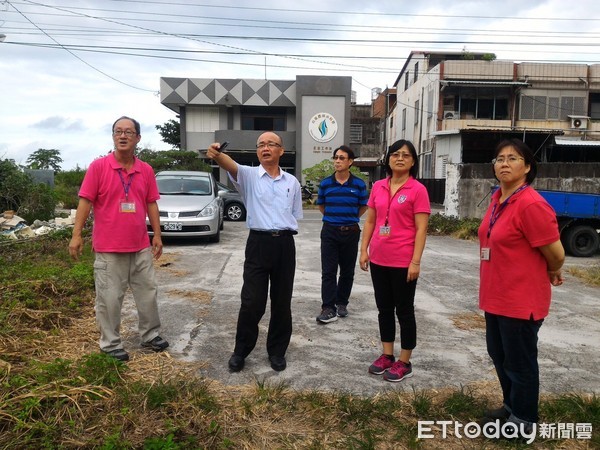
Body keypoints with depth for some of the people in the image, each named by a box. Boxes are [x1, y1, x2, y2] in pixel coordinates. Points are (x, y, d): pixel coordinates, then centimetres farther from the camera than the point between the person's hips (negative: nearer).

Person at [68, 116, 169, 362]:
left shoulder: (146, 170, 5)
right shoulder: (98, 166, -6)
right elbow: (85, 201, -7)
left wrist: (157, 235, 7)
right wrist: (76, 235, -12)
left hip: (141, 246, 4)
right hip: (108, 248, -4)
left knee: (148, 292, 14)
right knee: (109, 298, 5)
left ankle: (150, 335, 30)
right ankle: (111, 344, 21)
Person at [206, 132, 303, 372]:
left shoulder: (292, 182, 11)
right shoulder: (249, 175, 0)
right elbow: (232, 166, -24)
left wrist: (284, 232, 2)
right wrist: (217, 154, -45)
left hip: (285, 244, 3)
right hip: (259, 243, -3)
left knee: (282, 302, 10)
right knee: (251, 302, -1)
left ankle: (277, 351, 27)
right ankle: (241, 351, 19)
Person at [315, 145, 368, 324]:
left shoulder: (359, 184, -2)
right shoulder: (325, 183, 1)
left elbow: (363, 207, 10)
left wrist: (349, 218, 11)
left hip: (350, 232, 0)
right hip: (329, 231, 0)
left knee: (347, 271, 10)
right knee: (328, 272, -5)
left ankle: (342, 303, 25)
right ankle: (328, 309, -4)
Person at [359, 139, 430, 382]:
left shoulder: (417, 190, -7)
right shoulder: (378, 187, 7)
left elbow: (421, 229, -10)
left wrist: (416, 261, -15)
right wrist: (364, 250, 5)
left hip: (403, 261, -5)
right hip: (378, 259, 5)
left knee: (404, 311, 7)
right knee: (384, 308, 15)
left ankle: (404, 362, 21)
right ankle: (387, 356, 30)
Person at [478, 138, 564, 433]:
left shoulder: (531, 204, -22)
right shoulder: (498, 200, 6)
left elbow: (556, 253, -17)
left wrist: (552, 274, 2)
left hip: (521, 300, -9)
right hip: (495, 296, 9)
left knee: (519, 362, 9)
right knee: (499, 355, 22)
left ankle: (524, 420, 29)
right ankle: (511, 405, 43)